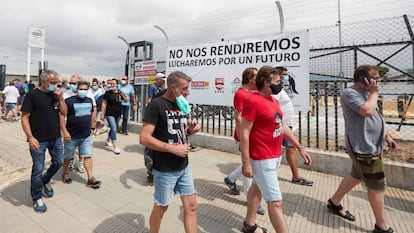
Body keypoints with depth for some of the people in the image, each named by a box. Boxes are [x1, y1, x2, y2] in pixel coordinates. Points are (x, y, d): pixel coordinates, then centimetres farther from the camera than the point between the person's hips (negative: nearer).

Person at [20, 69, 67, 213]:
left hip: (56, 138, 5)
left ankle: (45, 181, 43)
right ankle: (37, 198, 22)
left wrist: (60, 98, -9)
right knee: (38, 169, 5)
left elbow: (64, 113, 4)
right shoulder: (33, 95, -9)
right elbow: (24, 118, -10)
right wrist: (30, 137, -18)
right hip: (38, 140, -5)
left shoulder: (55, 95, 7)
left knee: (59, 162, 15)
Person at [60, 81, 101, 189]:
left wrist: (92, 128, 16)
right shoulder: (69, 101, -10)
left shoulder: (90, 100, 5)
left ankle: (90, 178, 7)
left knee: (88, 156, 3)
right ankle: (65, 174, 38)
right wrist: (65, 132, -17)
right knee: (68, 156, 15)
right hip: (72, 136, -3)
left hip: (86, 136, 3)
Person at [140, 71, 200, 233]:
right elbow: (144, 138, -21)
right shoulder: (157, 104, -16)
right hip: (165, 170, -6)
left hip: (184, 167, 6)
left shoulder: (183, 105, 5)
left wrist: (191, 130, -5)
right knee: (161, 207, 16)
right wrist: (174, 148, -23)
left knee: (191, 206, 11)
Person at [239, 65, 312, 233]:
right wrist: (246, 162, -20)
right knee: (275, 202, 0)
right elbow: (244, 133, -20)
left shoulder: (273, 101, 9)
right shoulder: (253, 101, -19)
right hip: (262, 159, -9)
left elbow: (283, 127, 15)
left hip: (276, 156, 9)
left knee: (257, 188, 22)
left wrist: (300, 148, 15)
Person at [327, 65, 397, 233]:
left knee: (356, 176, 20)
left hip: (371, 146, 10)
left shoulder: (365, 93, 15)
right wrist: (374, 92, -16)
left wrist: (386, 136, 20)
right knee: (377, 186, 1)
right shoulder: (350, 93, -16)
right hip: (364, 148, -10)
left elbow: (374, 119, 23)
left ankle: (334, 203, 35)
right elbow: (367, 111, -31)